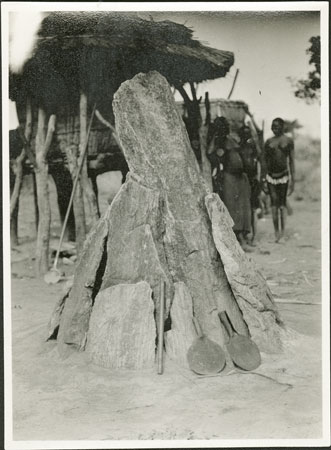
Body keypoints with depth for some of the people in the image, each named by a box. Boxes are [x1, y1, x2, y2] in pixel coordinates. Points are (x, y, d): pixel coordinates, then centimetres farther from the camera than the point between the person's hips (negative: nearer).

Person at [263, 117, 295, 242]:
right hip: (271, 175, 2)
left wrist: (292, 179, -1)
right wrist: (262, 179, 10)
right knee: (274, 204, 0)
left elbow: (291, 161, 3)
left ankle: (283, 232, 1)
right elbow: (265, 160, 13)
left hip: (283, 175, -2)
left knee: (282, 204, -4)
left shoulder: (288, 141, 2)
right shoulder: (268, 142, 9)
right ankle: (276, 233, 5)